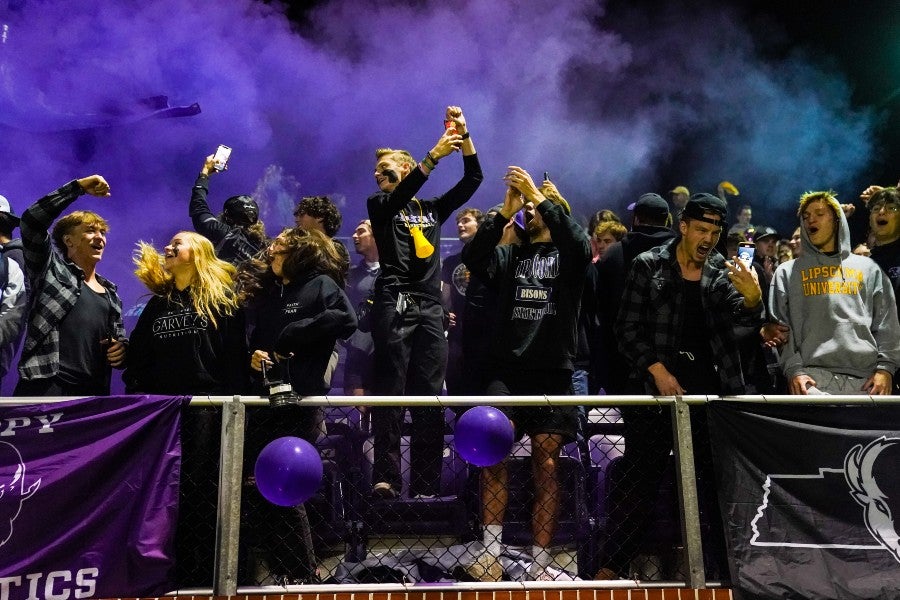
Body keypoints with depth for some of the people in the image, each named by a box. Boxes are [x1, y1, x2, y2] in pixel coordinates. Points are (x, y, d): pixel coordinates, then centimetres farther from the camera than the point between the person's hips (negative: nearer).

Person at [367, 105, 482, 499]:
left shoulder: (433, 209, 20)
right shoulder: (379, 205, 11)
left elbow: (473, 179, 17)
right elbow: (400, 196, -11)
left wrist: (464, 134, 8)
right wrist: (434, 155, -17)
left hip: (431, 307, 3)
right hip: (394, 305, -3)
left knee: (430, 396, 0)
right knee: (391, 391, -10)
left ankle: (426, 486, 4)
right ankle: (385, 478, -12)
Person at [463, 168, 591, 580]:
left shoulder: (567, 257, 10)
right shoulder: (509, 256, 16)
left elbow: (580, 244, -14)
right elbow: (471, 258, -3)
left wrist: (539, 196, -14)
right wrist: (505, 210, -8)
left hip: (553, 372, -1)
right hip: (507, 369, 2)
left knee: (546, 465, 1)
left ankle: (540, 564, 7)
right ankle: (491, 552, -4)